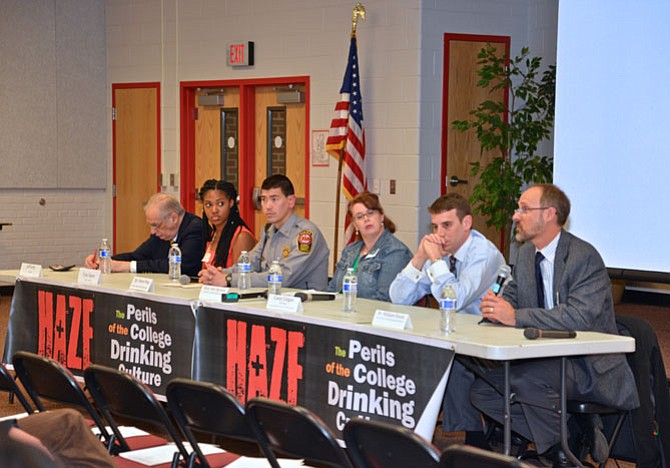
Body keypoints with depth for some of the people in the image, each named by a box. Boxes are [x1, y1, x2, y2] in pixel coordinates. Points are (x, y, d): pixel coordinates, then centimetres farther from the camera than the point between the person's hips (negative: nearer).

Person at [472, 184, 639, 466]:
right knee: (481, 390, -7)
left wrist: (516, 316, -31)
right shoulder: (526, 253, 9)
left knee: (525, 378, -33)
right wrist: (497, 306, -11)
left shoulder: (584, 257, -17)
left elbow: (580, 317, -29)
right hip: (546, 360, 9)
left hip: (589, 367, -9)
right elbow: (512, 295, 16)